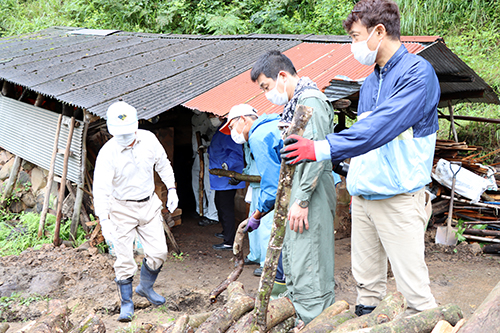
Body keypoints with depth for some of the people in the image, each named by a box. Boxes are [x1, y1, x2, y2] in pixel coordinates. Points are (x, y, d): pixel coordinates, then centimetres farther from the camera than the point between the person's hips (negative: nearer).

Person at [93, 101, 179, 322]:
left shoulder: (148, 140, -9)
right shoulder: (107, 153, -22)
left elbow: (163, 164, 9)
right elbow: (101, 190, -24)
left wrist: (171, 189, 7)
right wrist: (104, 220, -32)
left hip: (149, 204, 4)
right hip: (122, 209, -4)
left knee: (158, 252, 5)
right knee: (124, 259, -2)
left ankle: (145, 287, 32)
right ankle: (126, 303, 17)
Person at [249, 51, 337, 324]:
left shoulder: (311, 100, -12)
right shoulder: (296, 104, 18)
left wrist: (302, 200, -22)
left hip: (312, 192, -10)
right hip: (300, 191, 10)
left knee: (308, 266, -9)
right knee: (291, 259, 14)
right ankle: (304, 322, 23)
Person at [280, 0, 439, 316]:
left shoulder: (417, 72, -11)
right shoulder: (370, 82, 15)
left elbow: (381, 127, -23)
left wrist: (324, 148, -27)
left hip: (398, 195, -7)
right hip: (362, 194, 8)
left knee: (413, 285, -6)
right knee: (366, 280, 13)